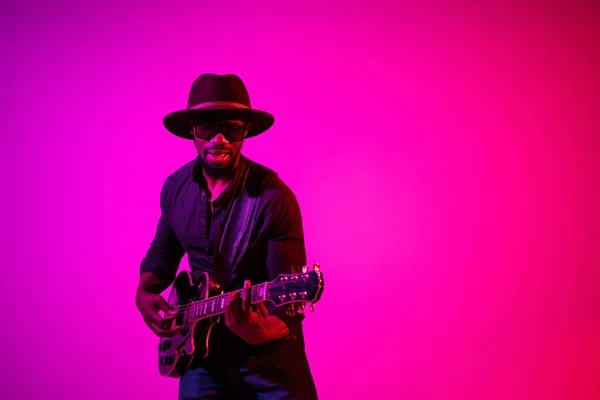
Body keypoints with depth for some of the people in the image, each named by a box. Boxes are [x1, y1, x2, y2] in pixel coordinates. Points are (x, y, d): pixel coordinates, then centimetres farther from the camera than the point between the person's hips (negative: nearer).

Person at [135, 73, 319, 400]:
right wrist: (145, 293, 0)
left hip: (269, 354, -4)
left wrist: (260, 331, -37)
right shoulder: (175, 188, -1)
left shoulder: (273, 197, -19)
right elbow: (163, 249, 17)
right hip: (203, 351, 4)